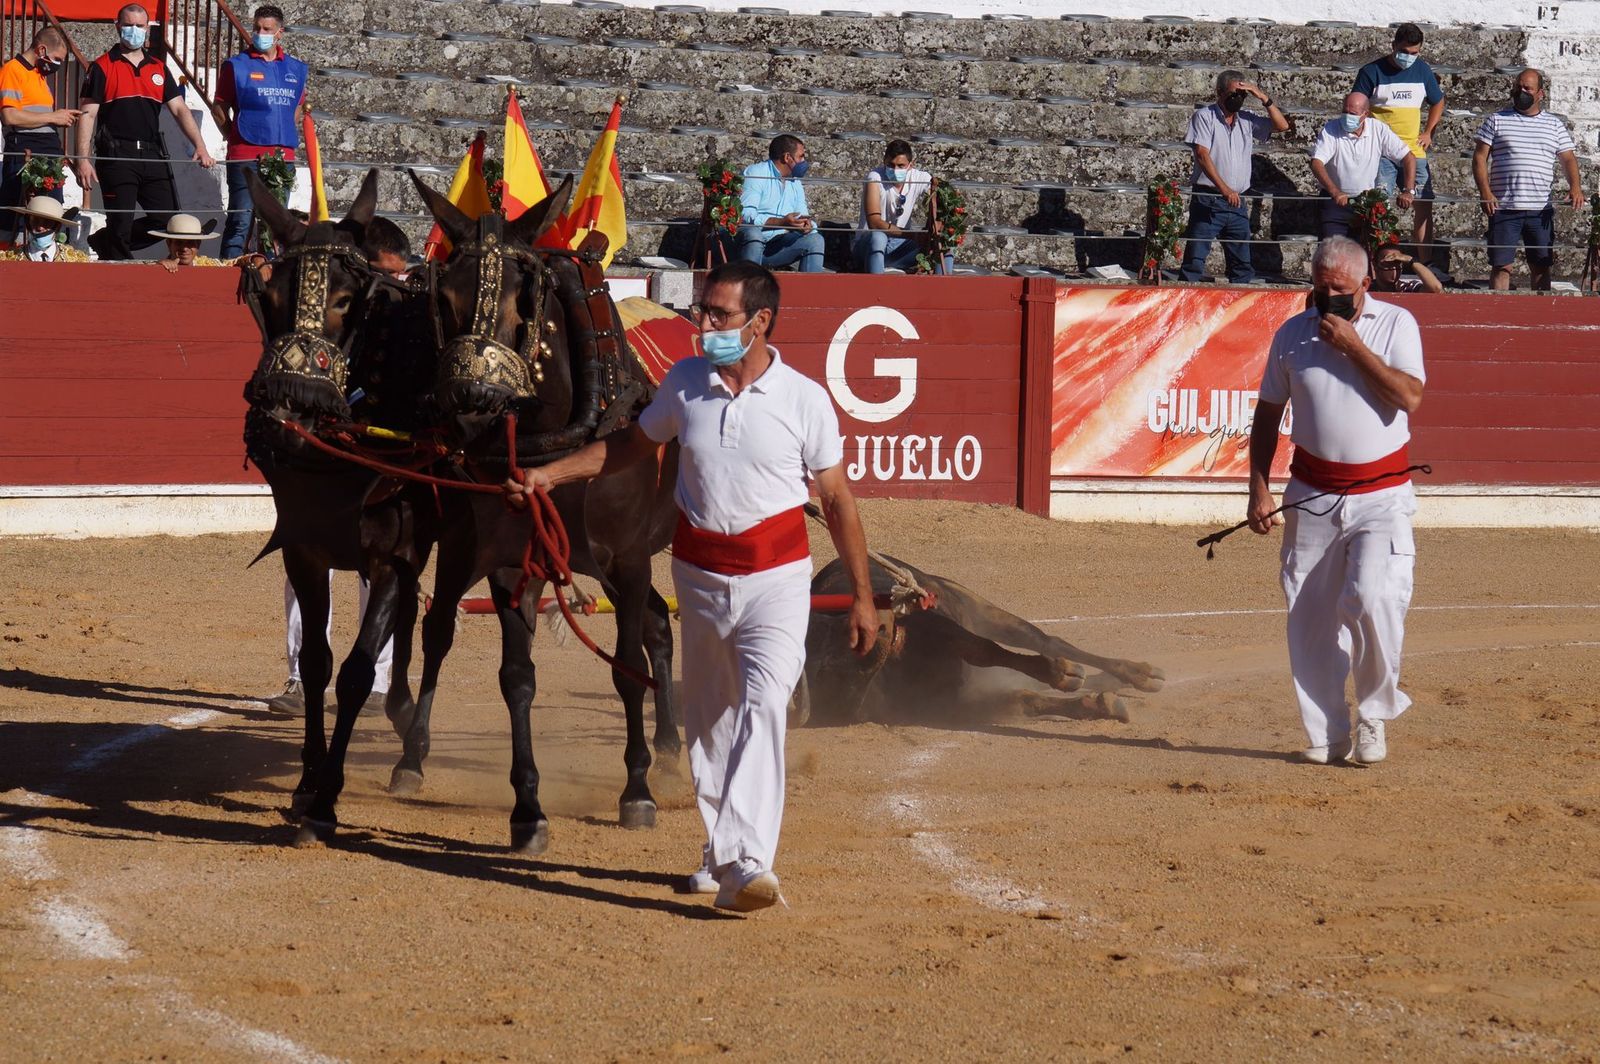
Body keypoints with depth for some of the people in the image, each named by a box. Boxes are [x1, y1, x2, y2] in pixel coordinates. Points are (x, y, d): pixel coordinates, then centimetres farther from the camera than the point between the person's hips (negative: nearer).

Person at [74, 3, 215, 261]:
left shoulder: (159, 69, 15)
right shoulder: (102, 67, 2)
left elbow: (179, 109, 10)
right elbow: (88, 115, -3)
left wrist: (200, 146, -5)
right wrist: (83, 159, -12)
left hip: (153, 154, 5)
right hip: (116, 155, -5)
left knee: (168, 220, 3)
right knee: (120, 226, -4)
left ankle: (103, 244, 19)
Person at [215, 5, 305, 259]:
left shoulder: (296, 69, 13)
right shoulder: (236, 66, 0)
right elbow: (220, 109, 4)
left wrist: (286, 138, 15)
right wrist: (237, 138, 0)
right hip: (245, 158, -5)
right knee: (241, 221, -8)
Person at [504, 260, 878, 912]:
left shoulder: (805, 400, -9)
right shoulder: (684, 383, 0)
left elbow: (837, 500, -1)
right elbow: (631, 445, 17)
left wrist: (862, 596, 2)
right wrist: (550, 474, 8)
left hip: (775, 577, -4)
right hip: (700, 575, 5)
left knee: (762, 711, -19)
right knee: (706, 717, 14)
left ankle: (745, 865, -29)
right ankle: (719, 854, 29)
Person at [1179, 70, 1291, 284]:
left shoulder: (1246, 120, 12)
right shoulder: (1205, 117, -3)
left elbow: (1282, 126, 13)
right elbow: (1202, 154, -13)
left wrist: (1264, 99, -1)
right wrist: (1224, 189, -22)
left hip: (1236, 202, 5)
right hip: (1207, 201, -5)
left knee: (1242, 263, 8)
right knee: (1195, 260, -7)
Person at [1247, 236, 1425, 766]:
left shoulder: (1396, 324, 0)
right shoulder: (1293, 334, 6)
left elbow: (1410, 396, -14)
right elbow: (1268, 414, 13)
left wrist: (1352, 346, -16)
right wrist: (1258, 489, 5)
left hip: (1381, 496, -3)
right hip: (1311, 497, 3)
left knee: (1372, 598, -20)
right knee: (1310, 617, 1)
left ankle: (1374, 712, 1)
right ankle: (1326, 735, 12)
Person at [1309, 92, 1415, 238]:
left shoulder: (1379, 130, -4)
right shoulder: (1330, 130, -10)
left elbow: (1408, 158, -1)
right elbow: (1316, 163, -21)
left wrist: (1407, 192, -14)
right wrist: (1335, 192, -36)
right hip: (1336, 202, -2)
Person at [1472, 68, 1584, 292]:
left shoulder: (1555, 125, 12)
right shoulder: (1496, 120, 6)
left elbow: (1568, 159, 10)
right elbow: (1479, 157, 2)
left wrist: (1575, 186, -10)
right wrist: (1485, 191, -12)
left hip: (1541, 209, 2)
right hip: (1504, 207, -2)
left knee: (1541, 267, 5)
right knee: (1502, 266, -4)